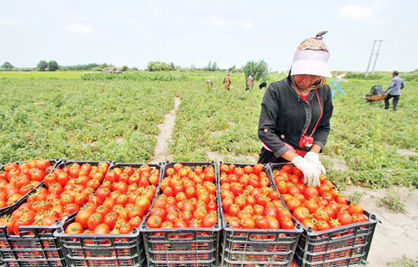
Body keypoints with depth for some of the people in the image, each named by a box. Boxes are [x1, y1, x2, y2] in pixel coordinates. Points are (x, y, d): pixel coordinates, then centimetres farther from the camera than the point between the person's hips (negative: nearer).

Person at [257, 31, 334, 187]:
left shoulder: (324, 91, -1)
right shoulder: (276, 90, -16)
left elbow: (324, 127, 6)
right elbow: (265, 131, -22)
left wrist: (313, 154, -12)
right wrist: (297, 160, -25)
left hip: (306, 159, 4)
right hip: (275, 159, -3)